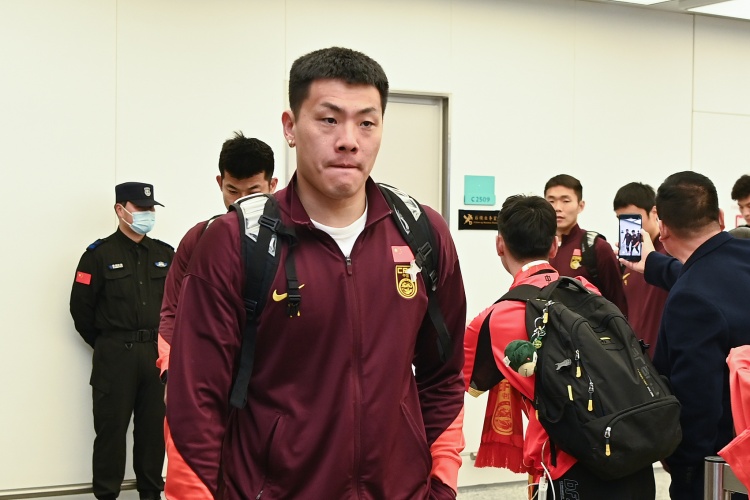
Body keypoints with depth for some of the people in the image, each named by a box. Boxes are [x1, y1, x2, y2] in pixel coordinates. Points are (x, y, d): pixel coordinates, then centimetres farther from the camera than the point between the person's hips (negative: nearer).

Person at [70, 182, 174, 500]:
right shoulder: (99, 254, -3)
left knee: (154, 428, 9)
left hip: (157, 354, 4)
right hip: (115, 357, -4)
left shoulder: (165, 255, 10)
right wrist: (106, 344, 2)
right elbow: (81, 308, -3)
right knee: (111, 428, 1)